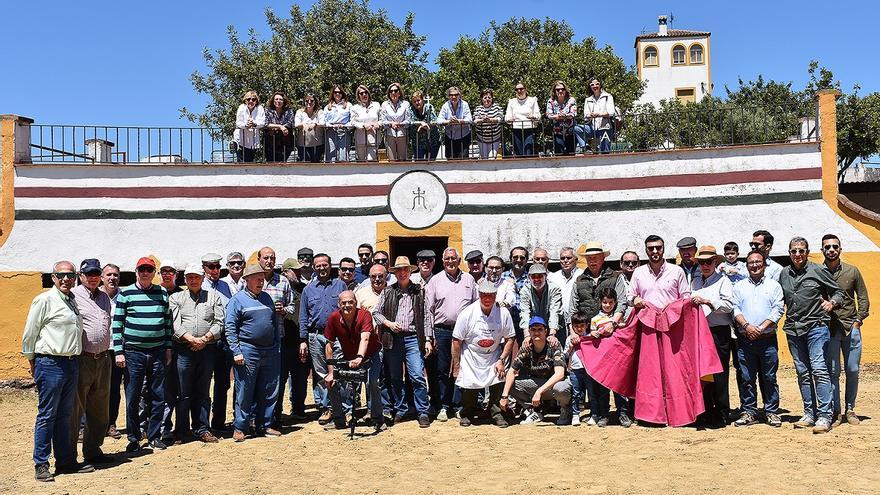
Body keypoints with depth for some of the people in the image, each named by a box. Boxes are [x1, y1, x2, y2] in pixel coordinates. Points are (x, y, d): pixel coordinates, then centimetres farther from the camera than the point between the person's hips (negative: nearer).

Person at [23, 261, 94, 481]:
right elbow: (29, 334, -4)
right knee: (47, 415, -1)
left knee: (65, 415, 12)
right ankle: (41, 465, 6)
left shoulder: (72, 301, 16)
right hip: (50, 364, -7)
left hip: (71, 363, 7)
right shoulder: (44, 300, -6)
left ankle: (66, 461, 19)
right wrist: (32, 362, 2)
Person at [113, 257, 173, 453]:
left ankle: (154, 436, 16)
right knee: (132, 398, 3)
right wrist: (118, 351, -6)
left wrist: (168, 347, 10)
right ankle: (133, 438, 14)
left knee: (158, 396, 5)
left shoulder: (162, 293, 9)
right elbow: (117, 324, -1)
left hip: (158, 352, 3)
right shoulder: (125, 294, 1)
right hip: (133, 353, -2)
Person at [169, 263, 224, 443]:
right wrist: (192, 339, -15)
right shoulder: (176, 298, 9)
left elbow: (219, 323, 3)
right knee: (183, 393, 2)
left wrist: (205, 339, -10)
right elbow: (175, 324, -3)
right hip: (184, 349, -1)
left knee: (203, 392, 8)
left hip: (207, 349, 1)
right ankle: (181, 431, 11)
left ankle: (202, 429, 16)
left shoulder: (214, 297, 12)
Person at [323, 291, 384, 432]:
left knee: (372, 383, -25)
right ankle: (339, 420, 10)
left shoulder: (364, 315, -28)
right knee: (332, 383, -10)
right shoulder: (334, 318, -19)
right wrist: (331, 372, -15)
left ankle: (377, 419, -5)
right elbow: (329, 346, -13)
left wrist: (359, 358, -60)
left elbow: (365, 338, -42)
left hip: (370, 355, -3)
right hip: (347, 358, 4)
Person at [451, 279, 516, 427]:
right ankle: (467, 415, 27)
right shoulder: (467, 314, -15)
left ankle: (497, 413, 13)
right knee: (468, 388, 0)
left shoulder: (503, 314, -10)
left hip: (494, 357, 2)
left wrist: (501, 360, -8)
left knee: (499, 381, -10)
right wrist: (456, 366, -7)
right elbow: (456, 341, -9)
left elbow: (510, 338, 0)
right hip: (470, 357, -1)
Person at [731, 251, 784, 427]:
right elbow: (735, 309, 4)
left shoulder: (774, 285, 7)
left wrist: (761, 328, -11)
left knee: (769, 378, 3)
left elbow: (778, 310, -1)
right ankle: (748, 412, 11)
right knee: (747, 378, 3)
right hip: (745, 339, 1)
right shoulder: (739, 286, 12)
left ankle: (772, 412, 12)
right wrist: (746, 325, -12)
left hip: (767, 339, -1)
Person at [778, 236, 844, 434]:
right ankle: (810, 413, 16)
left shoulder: (818, 271, 0)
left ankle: (825, 416, -9)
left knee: (819, 369, -12)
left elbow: (839, 292, 5)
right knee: (803, 373, 8)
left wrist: (832, 302, -14)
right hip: (793, 330, 5)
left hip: (816, 327, -5)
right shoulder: (784, 274, 12)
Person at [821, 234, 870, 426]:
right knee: (832, 372, -2)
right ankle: (836, 411, 6)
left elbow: (863, 297, 11)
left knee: (853, 370, 5)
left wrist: (858, 320, 2)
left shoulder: (852, 271, 7)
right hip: (829, 329, -2)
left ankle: (850, 409, 18)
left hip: (851, 327, 2)